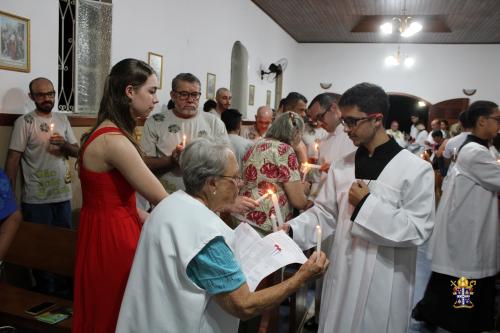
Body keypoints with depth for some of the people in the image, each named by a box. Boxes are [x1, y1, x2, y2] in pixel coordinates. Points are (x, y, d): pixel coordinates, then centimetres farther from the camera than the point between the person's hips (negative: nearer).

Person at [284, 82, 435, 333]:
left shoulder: (416, 169, -11)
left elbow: (418, 230, -16)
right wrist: (292, 228, -9)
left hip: (383, 284, -4)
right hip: (341, 276, 4)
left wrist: (368, 205, -18)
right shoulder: (341, 167, 4)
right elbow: (324, 213, 5)